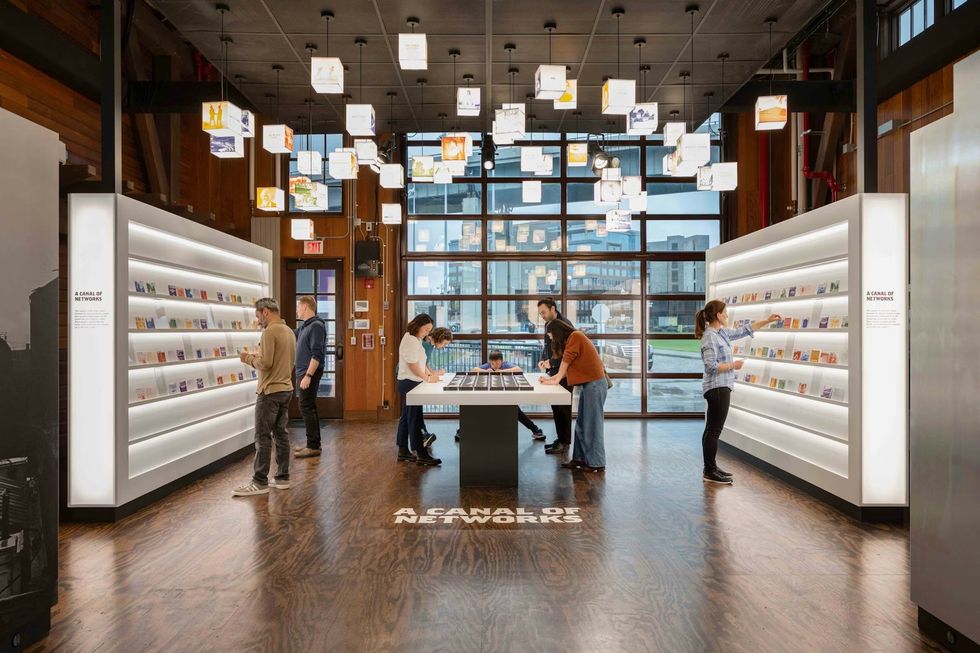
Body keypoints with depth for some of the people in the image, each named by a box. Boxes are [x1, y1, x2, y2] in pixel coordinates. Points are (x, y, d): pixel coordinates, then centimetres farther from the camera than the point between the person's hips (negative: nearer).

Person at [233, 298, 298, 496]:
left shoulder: (270, 332, -15)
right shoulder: (289, 331, 12)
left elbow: (265, 363, -21)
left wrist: (249, 358, -3)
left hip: (270, 391, -8)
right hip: (286, 389, 8)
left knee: (263, 437, -2)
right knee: (281, 434, 12)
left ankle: (260, 483, 3)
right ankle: (282, 478, 17)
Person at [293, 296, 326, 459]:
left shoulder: (316, 326, -15)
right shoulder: (304, 327, 14)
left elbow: (317, 354, -22)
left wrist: (308, 375, -25)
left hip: (309, 373, -10)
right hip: (303, 372, 10)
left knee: (306, 408, -8)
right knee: (309, 408, 13)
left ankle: (313, 446, -3)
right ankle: (313, 444, 20)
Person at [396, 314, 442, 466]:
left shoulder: (417, 340, 15)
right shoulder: (409, 340, -16)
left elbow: (422, 362, 16)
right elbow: (412, 365, -20)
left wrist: (431, 374, 3)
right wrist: (427, 378, -15)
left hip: (411, 383, 10)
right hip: (409, 383, -10)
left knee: (406, 418, 13)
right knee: (415, 419, -8)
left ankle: (403, 451, 20)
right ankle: (421, 455, -5)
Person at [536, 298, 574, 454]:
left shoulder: (565, 325, -16)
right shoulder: (548, 324, 11)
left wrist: (551, 362, -17)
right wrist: (543, 360, 4)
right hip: (553, 372, 8)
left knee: (563, 407, -2)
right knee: (555, 406, 13)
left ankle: (565, 443, 7)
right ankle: (560, 438, 24)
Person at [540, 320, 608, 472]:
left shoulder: (575, 336, -11)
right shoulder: (571, 340, 17)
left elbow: (566, 361, -10)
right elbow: (568, 368, 19)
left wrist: (556, 380, -2)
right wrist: (551, 378, 14)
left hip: (595, 384, -9)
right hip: (588, 384, 9)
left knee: (592, 425, -4)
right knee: (581, 425, 11)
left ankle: (596, 463, 3)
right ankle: (580, 458, 18)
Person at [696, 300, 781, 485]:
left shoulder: (722, 332, 11)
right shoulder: (710, 337, -17)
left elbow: (744, 331, 24)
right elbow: (711, 366, -22)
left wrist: (767, 321, 23)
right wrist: (733, 365, -10)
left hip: (720, 388, 10)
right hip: (717, 388, -10)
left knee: (711, 430, 14)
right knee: (714, 431, -4)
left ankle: (710, 468, 22)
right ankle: (710, 472, 3)